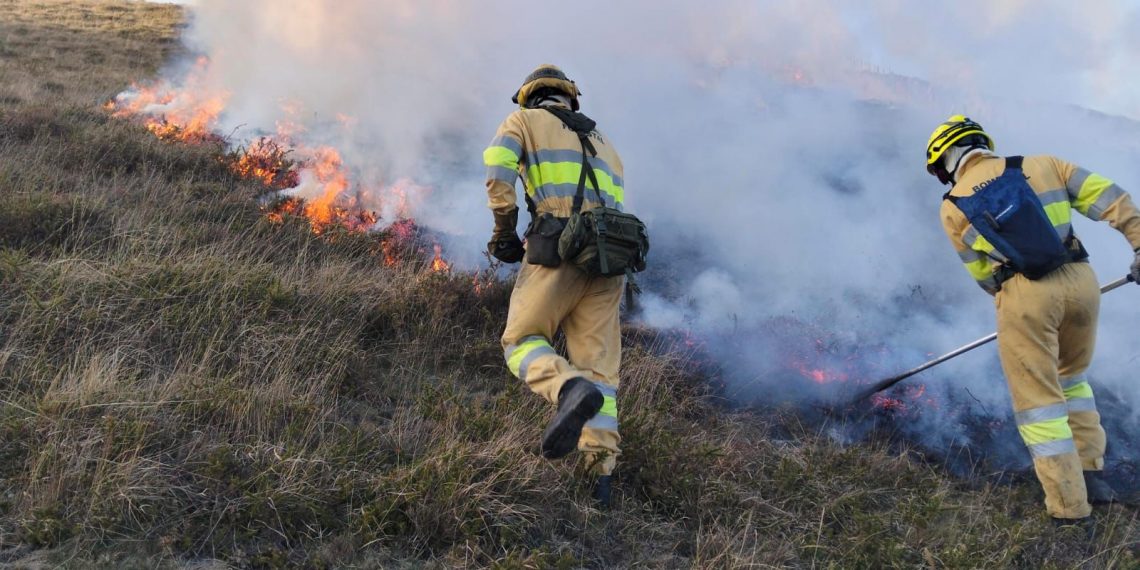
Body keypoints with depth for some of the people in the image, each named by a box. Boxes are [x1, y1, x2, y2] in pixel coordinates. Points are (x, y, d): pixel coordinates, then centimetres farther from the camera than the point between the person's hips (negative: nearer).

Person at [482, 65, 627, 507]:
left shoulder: (524, 120, 17)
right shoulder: (601, 140, 33)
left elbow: (498, 170, -3)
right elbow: (615, 203, 22)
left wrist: (504, 230, 3)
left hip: (558, 246, -5)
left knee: (522, 341, 5)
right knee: (599, 363, 5)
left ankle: (571, 389, -27)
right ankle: (602, 470, -5)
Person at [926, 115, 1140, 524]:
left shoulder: (953, 207, 11)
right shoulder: (1041, 166, 15)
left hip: (1024, 293, -3)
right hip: (1080, 279, 4)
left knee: (1038, 402, 7)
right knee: (1072, 378, 28)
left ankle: (1069, 507, 7)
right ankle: (1090, 474, 27)